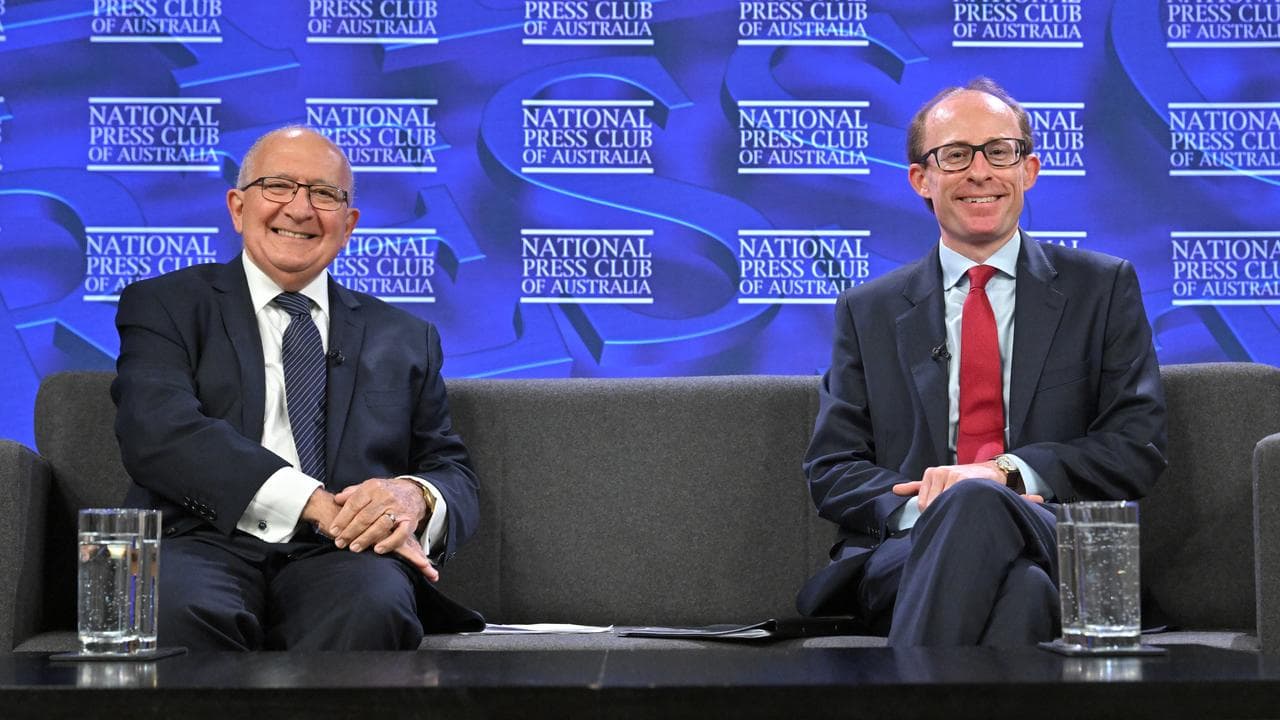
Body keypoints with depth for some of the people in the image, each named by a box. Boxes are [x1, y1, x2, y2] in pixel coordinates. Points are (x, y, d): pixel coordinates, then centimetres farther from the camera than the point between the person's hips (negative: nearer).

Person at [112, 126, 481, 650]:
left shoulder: (405, 339, 24)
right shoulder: (164, 306, 14)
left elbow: (457, 477, 18)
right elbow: (157, 430, -5)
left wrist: (415, 497, -9)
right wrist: (316, 504, -17)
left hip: (340, 560, 2)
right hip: (207, 547, -2)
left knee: (374, 610, -35)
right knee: (180, 610, -38)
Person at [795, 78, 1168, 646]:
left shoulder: (1103, 287, 14)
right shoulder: (868, 312, 18)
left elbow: (1138, 447, 5)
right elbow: (831, 468, 11)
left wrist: (1005, 473, -12)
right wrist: (917, 508, -13)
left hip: (1058, 546, 0)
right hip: (907, 557, 0)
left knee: (977, 503, -38)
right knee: (1018, 585, -38)